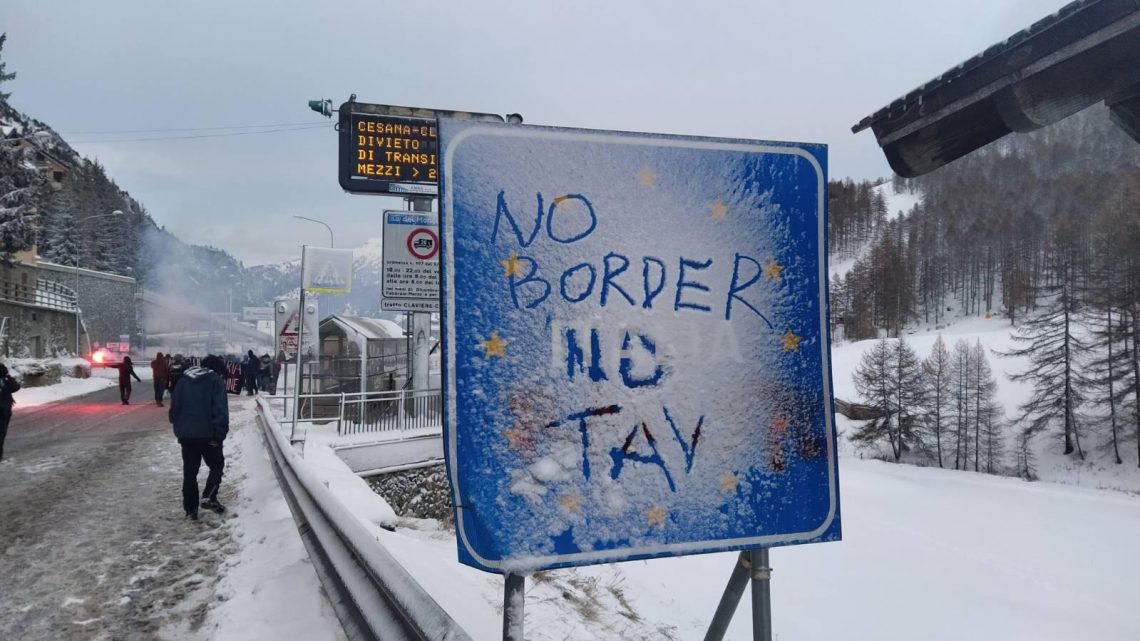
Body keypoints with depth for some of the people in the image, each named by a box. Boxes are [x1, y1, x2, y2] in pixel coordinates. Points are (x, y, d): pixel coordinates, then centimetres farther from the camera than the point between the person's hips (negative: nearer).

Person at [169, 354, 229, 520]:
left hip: (186, 434, 5)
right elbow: (221, 410, -14)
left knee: (189, 471, 11)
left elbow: (174, 408, 12)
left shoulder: (184, 380, 13)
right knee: (216, 465, 13)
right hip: (208, 434, -5)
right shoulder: (216, 381, -5)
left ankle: (191, 509, 13)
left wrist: (179, 428, 19)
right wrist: (220, 434, -12)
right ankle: (209, 497, -4)